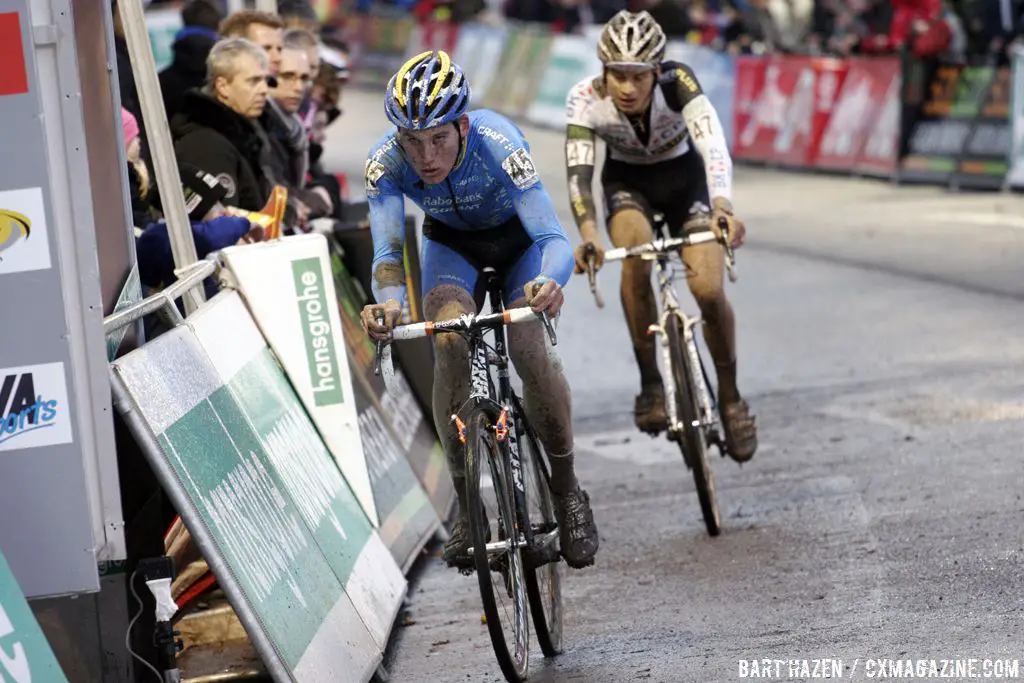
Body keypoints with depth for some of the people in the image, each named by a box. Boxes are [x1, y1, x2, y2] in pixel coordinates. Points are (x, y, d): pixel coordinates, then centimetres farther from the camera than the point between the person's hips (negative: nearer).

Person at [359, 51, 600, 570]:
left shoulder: (497, 144, -39)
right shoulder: (385, 162, -31)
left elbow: (553, 237, -45)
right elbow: (387, 251, -36)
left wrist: (548, 283, -67)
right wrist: (389, 302, -59)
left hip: (519, 236, -2)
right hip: (451, 243, 2)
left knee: (529, 351, -24)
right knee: (449, 344, -26)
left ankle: (567, 491, -1)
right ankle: (468, 507, -14)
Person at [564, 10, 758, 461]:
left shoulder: (677, 83, -32)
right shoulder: (586, 99, -28)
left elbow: (713, 146, -45)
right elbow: (578, 171, -36)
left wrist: (722, 207, -63)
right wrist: (587, 234, -54)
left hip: (683, 175, 0)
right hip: (627, 181, 1)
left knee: (709, 289, -19)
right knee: (636, 254, -33)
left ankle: (730, 396, 7)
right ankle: (650, 382, -18)